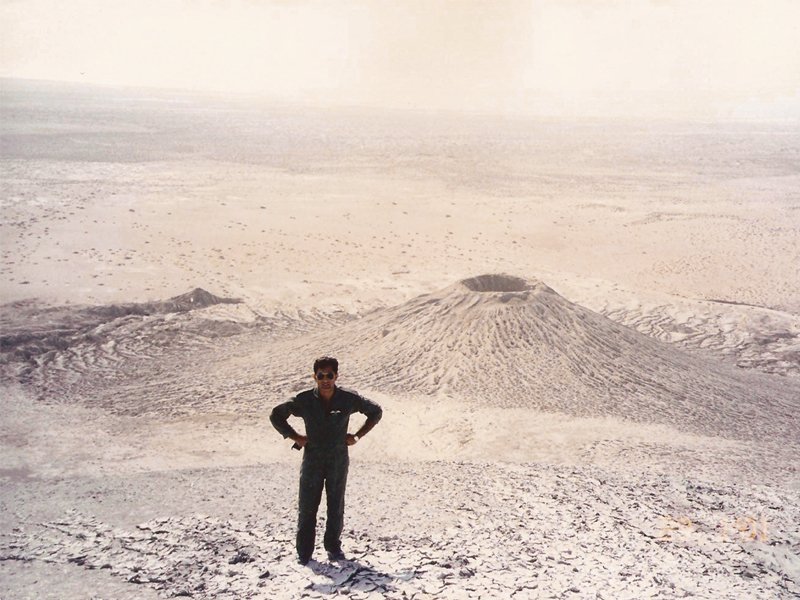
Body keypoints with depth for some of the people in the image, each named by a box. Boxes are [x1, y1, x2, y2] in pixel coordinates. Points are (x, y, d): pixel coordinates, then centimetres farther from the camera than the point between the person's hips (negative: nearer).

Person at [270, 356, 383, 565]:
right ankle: (304, 552, 9)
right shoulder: (304, 400, -7)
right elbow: (276, 415, 7)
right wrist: (295, 437, 1)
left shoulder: (349, 399, -6)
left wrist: (358, 435, 3)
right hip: (312, 460, -1)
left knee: (336, 507, 8)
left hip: (339, 460, 1)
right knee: (307, 507, -1)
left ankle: (334, 547, 22)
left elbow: (376, 412, 9)